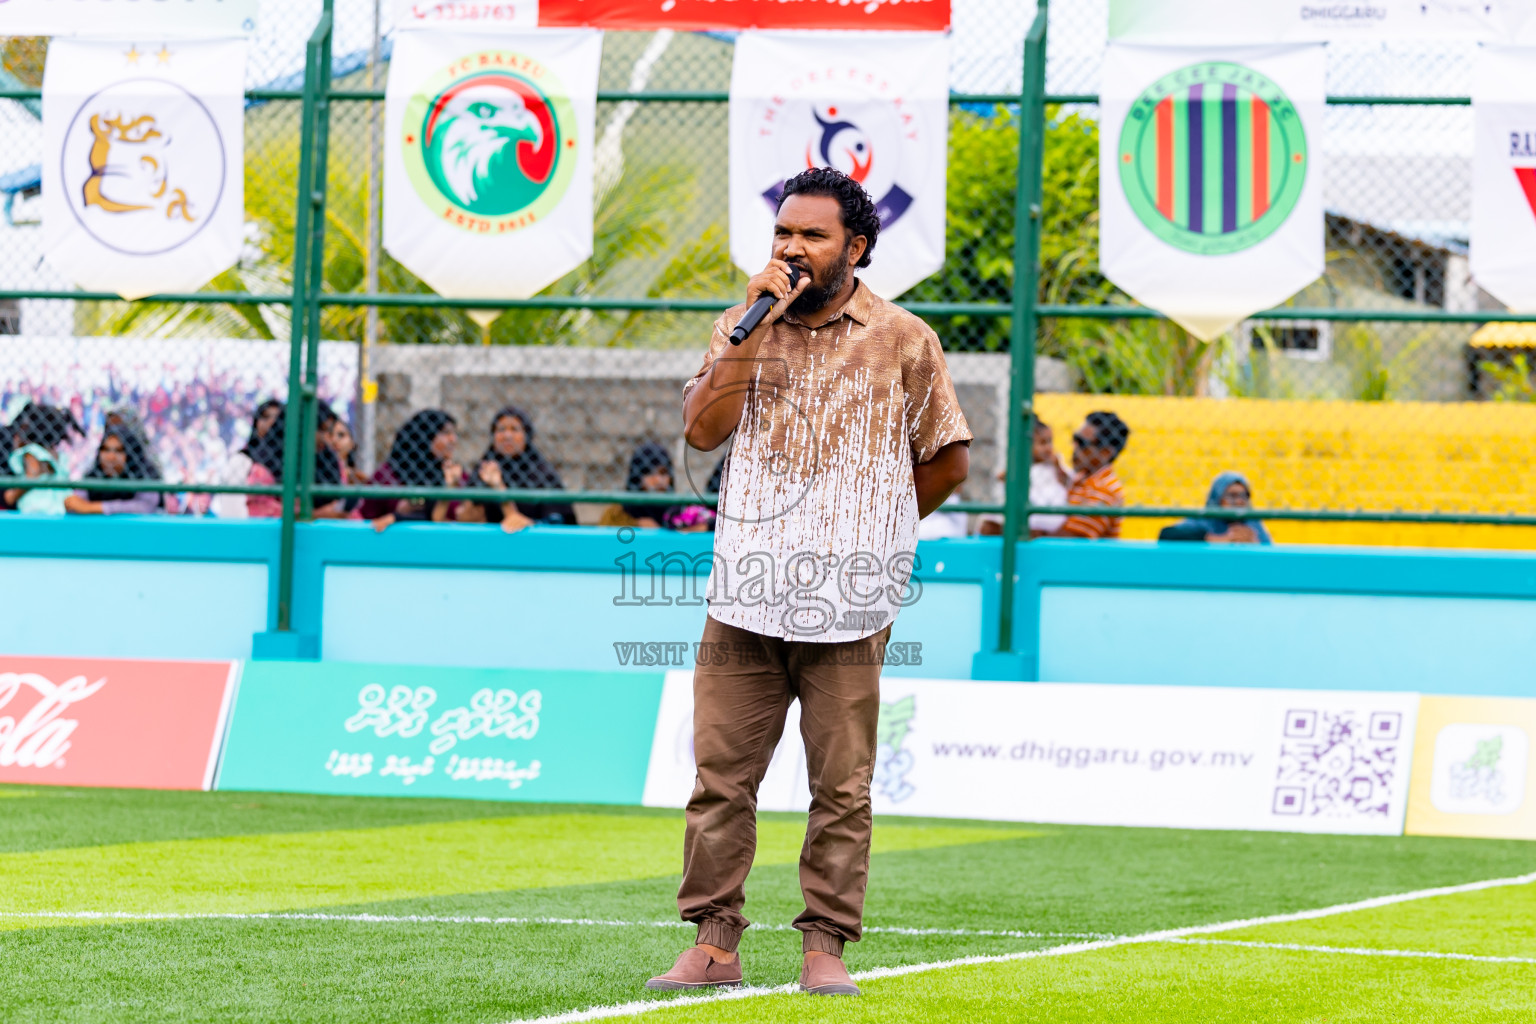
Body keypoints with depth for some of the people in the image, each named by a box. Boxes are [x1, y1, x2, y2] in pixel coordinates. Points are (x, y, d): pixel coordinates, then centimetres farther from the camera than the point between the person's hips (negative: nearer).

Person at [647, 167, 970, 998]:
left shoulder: (902, 341, 3)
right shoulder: (741, 328, 9)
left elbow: (946, 462, 10)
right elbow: (704, 429, -6)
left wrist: (868, 528, 11)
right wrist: (755, 324, -10)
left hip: (845, 607, -2)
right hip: (746, 595, 2)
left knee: (841, 786, 0)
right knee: (721, 774, 0)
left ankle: (826, 944, 6)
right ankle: (713, 943, 5)